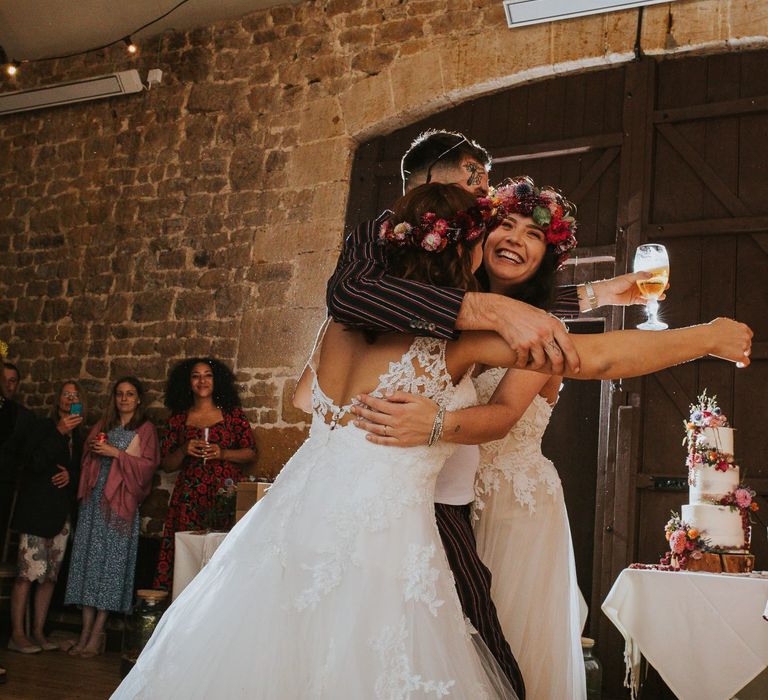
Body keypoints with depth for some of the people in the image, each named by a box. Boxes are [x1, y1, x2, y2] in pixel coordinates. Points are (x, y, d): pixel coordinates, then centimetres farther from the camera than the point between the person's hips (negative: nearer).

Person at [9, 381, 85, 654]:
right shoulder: (44, 427, 0)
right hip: (37, 510, -6)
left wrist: (70, 475, -3)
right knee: (28, 572, -10)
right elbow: (35, 463, -13)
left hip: (61, 513, 6)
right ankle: (17, 634, -6)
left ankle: (38, 632, 11)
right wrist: (59, 432, -18)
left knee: (50, 575, 4)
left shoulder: (78, 436, 16)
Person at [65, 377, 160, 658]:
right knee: (88, 557, 0)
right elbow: (86, 458, 21)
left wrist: (116, 453, -12)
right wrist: (93, 449, -1)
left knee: (112, 560, -6)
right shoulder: (103, 425, 18)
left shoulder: (145, 429, 4)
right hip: (94, 498, 5)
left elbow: (148, 465, -6)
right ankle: (87, 629, 3)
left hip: (121, 501, -5)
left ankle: (97, 632, -2)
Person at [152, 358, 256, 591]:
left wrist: (222, 453, -7)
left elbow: (251, 453, 8)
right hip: (189, 498, 1)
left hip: (226, 494, -1)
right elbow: (166, 465, 14)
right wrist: (184, 451, -4)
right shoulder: (178, 419, 13)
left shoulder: (232, 414, 9)